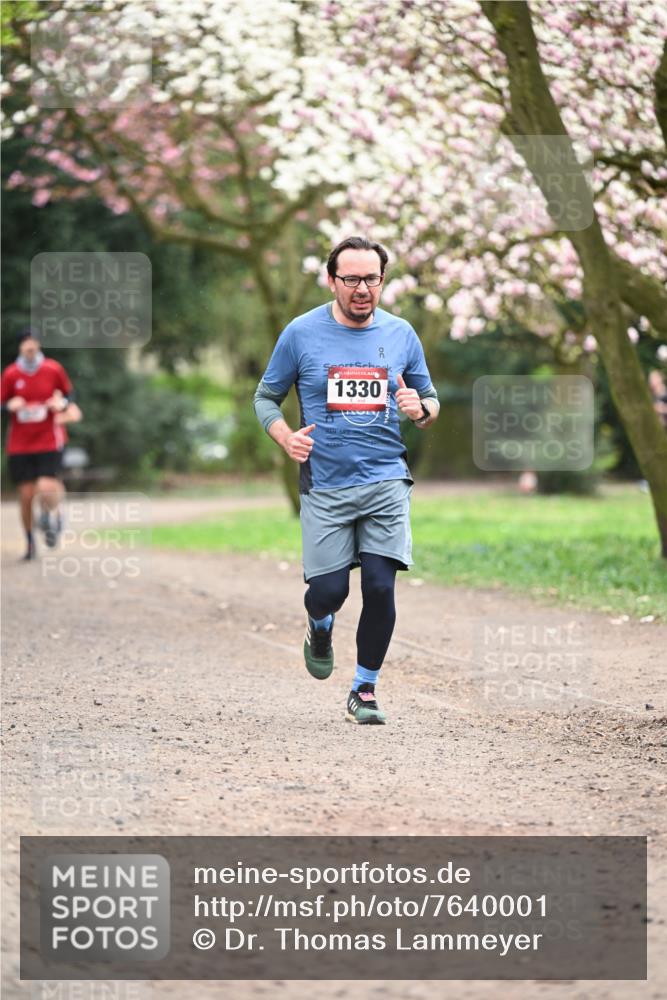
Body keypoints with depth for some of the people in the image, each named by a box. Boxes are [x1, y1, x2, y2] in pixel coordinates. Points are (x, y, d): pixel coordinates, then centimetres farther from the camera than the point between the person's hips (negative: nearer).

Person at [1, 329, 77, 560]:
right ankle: (30, 543, 18)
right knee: (26, 495, 0)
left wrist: (62, 403, -10)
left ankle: (52, 514, 17)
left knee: (46, 488, -18)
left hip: (49, 440, -1)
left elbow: (68, 392, 12)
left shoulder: (54, 369, -2)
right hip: (19, 444, 1)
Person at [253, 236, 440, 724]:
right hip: (325, 486, -1)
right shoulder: (302, 333, 0)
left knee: (380, 588, -9)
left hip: (386, 482, 1)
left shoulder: (401, 334, 6)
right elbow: (266, 397, 10)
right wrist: (286, 436, -10)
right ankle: (321, 629, 33)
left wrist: (421, 409, -8)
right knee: (328, 591, -6)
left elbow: (431, 400, 16)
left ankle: (365, 692, 7)